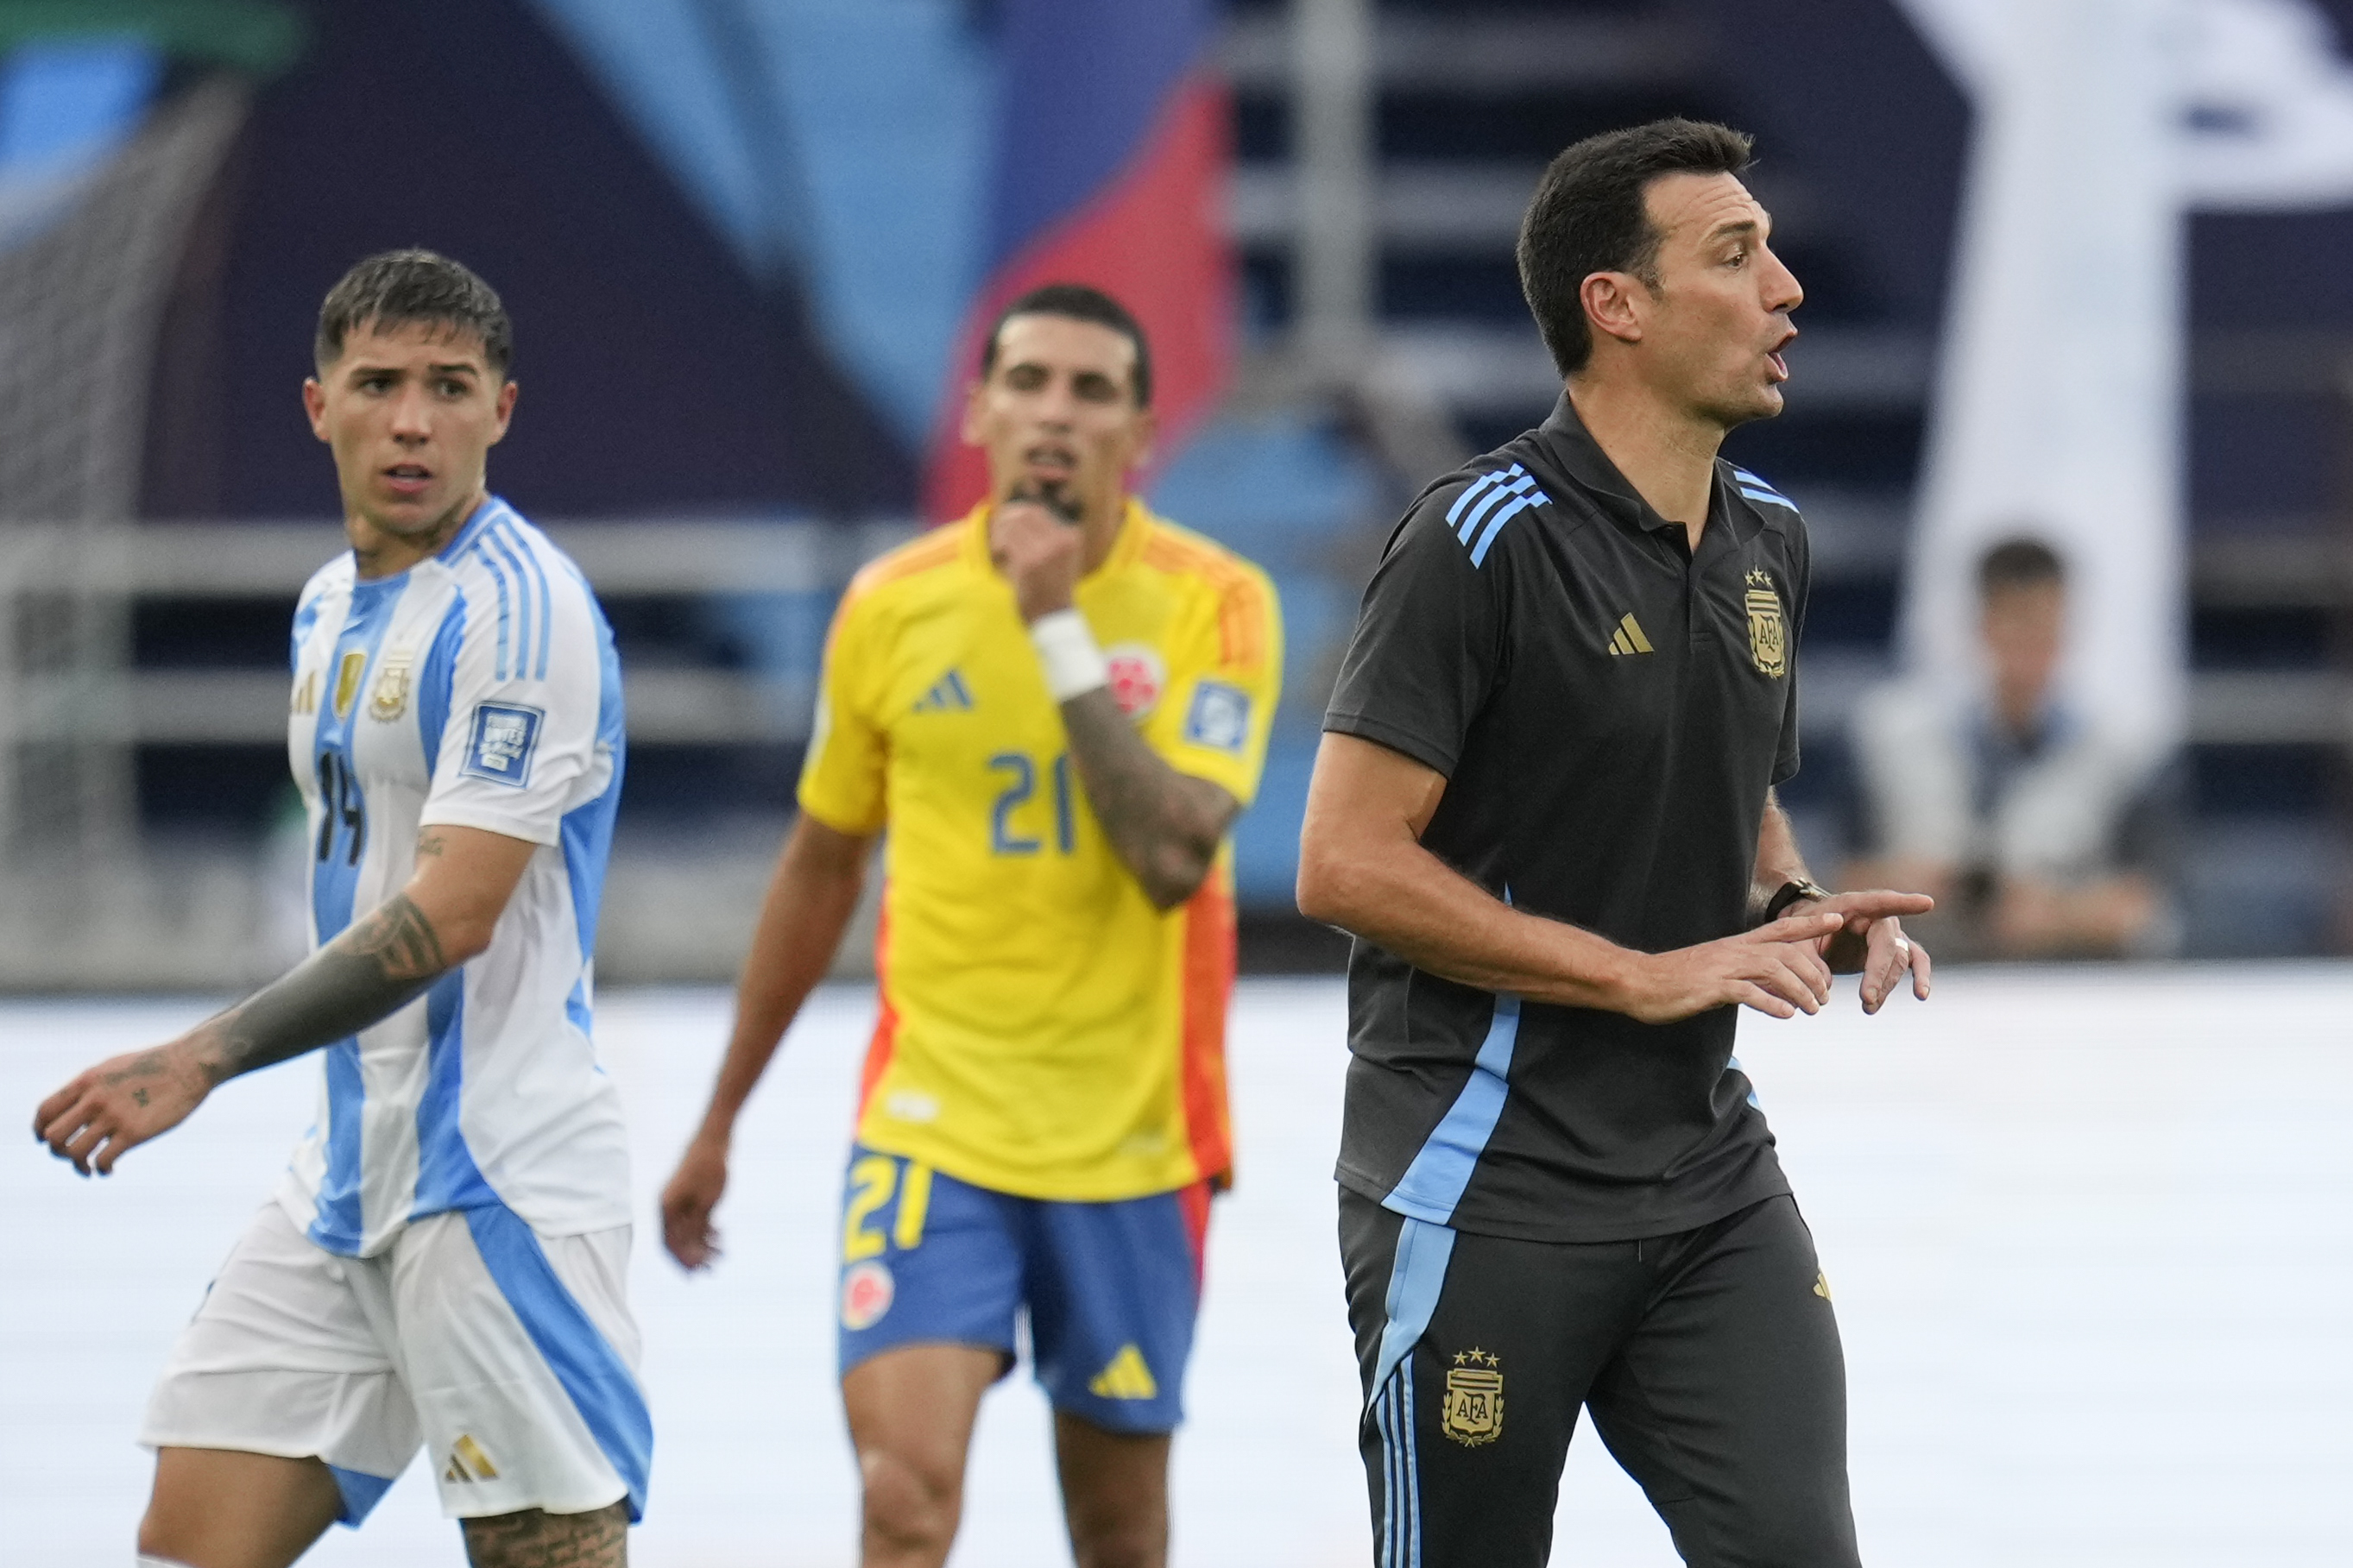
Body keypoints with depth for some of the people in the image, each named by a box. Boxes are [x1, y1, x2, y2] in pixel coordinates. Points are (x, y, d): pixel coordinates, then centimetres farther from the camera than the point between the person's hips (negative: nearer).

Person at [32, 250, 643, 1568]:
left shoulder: (519, 608, -14)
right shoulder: (332, 605, 15)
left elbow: (449, 917, -21)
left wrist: (209, 1057, -25)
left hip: (496, 1181, -9)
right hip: (351, 1172, 9)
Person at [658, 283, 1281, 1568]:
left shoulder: (1215, 606, -6)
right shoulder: (892, 605, 1)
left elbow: (1174, 857, -21)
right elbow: (820, 867, 14)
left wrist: (1062, 631, -21)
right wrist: (720, 1119, 18)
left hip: (1132, 1139, 0)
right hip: (933, 1126, 0)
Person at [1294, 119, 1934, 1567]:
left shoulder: (1770, 541, 10)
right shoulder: (1485, 538, -13)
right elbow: (1347, 863, -17)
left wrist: (1799, 909, 3)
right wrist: (1648, 973, -19)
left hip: (1712, 1174, 6)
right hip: (1486, 1194, -6)